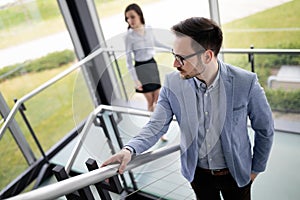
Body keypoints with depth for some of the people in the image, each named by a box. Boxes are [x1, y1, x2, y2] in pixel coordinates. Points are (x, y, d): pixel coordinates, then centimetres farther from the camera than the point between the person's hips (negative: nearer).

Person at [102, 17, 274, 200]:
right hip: (197, 172, 2)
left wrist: (256, 168, 1)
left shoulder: (246, 82, -23)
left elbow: (265, 129, -9)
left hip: (236, 173, -1)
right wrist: (130, 150, -32)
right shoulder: (172, 83, -18)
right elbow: (156, 126, -14)